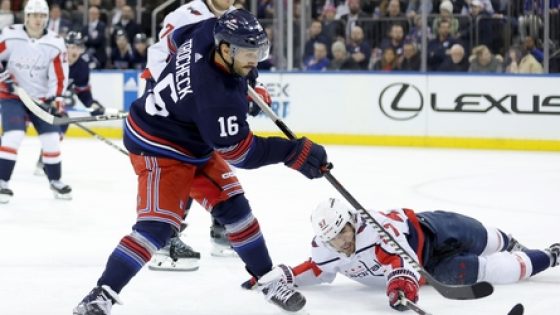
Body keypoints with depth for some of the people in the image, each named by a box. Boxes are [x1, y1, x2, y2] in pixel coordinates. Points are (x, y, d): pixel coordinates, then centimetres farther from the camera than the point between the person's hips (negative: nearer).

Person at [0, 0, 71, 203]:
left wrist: (56, 99, -15)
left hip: (41, 98, 3)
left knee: (51, 138, 2)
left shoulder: (55, 43, -7)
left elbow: (59, 75, -5)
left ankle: (55, 180, 22)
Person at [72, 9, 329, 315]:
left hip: (196, 144, 10)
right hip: (158, 149, -10)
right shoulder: (217, 96, -36)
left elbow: (176, 38, 10)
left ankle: (268, 279, 23)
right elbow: (240, 152, -28)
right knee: (157, 225, -21)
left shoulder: (207, 32, -15)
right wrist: (295, 152, -24)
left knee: (233, 207, 11)